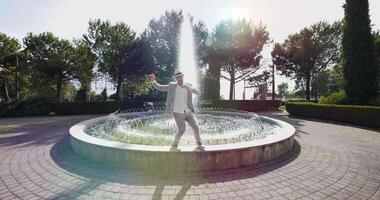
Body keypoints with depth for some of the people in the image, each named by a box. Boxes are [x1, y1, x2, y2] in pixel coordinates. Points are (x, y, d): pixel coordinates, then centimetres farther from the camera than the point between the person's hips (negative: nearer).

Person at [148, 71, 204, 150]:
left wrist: (189, 87, -20)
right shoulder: (172, 85, 1)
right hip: (178, 113, -3)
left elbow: (198, 93, -4)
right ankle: (174, 144, 21)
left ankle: (199, 144, 24)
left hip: (188, 112, 3)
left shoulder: (188, 86, 6)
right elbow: (159, 87, 4)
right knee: (181, 131, -8)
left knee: (196, 127, 0)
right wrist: (153, 80, -12)